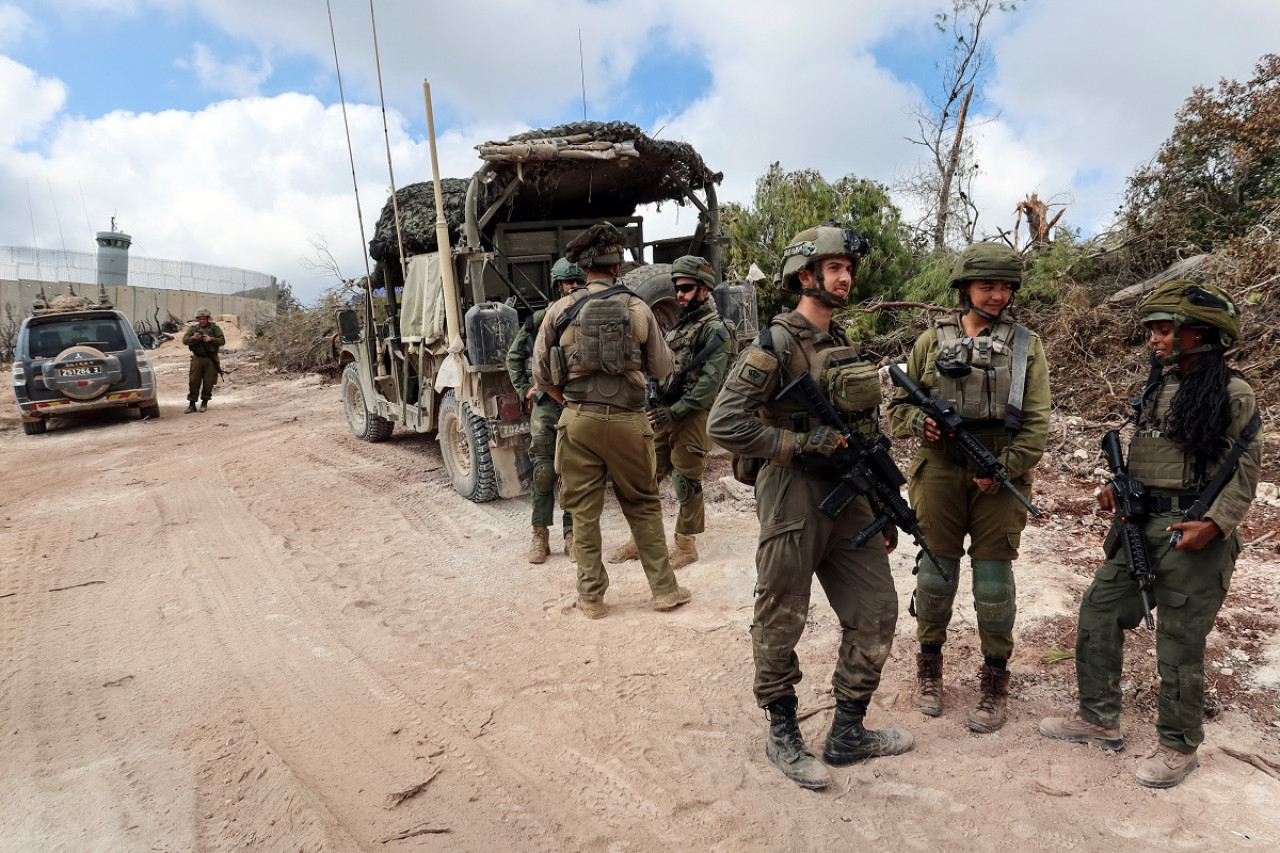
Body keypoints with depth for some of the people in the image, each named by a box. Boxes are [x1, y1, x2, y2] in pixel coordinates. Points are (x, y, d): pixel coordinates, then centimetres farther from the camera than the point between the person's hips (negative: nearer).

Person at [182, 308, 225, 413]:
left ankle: (204, 402, 16)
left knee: (208, 382, 2)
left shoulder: (214, 328, 4)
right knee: (193, 381, 0)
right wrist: (193, 338, -17)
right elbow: (184, 340, 2)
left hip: (211, 359, -2)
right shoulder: (193, 328, 9)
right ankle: (192, 404, 6)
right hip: (197, 358, 2)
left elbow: (222, 341, -3)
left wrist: (211, 339, -19)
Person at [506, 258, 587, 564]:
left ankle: (571, 534, 15)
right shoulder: (538, 320, 4)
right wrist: (524, 391, 9)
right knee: (543, 470, 2)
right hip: (546, 404, 0)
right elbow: (513, 357, 16)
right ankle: (540, 535, 12)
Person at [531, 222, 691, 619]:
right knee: (643, 505, 15)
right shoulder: (638, 308, -1)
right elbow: (662, 370, 6)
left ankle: (591, 596, 18)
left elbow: (541, 374, 6)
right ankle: (664, 589, 20)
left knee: (584, 511, 10)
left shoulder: (560, 310, 0)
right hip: (628, 420, 0)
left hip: (578, 421, 0)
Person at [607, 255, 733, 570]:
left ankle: (686, 545, 15)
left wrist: (674, 411, -22)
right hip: (664, 412, 8)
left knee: (687, 483, 1)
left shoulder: (715, 330, -9)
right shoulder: (680, 324, 16)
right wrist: (655, 401, 8)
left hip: (692, 415, -8)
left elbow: (709, 383, -18)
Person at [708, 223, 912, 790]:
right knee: (781, 625, 6)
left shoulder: (845, 345, 14)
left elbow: (866, 431, 18)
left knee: (876, 613, 12)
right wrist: (804, 442, -19)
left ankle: (848, 733, 29)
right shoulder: (775, 346, -12)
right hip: (794, 497, -8)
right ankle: (782, 737, 26)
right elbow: (724, 425, -20)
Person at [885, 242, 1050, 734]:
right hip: (938, 471, 1)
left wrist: (1004, 468, -13)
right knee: (936, 573, 9)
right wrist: (918, 422, -12)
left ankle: (995, 680, 22)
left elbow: (1036, 423, -1)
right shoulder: (932, 341, 7)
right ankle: (929, 665, 28)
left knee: (994, 580, 5)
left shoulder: (1025, 345, 5)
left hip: (1000, 476, 0)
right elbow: (897, 407, 10)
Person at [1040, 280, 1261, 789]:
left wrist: (1215, 524, -20)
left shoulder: (1232, 394, -9)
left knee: (1180, 643, 3)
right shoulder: (1157, 385, 11)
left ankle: (1179, 746, 22)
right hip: (1140, 524, 7)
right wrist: (1116, 486, 3)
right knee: (1097, 613, 9)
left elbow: (1244, 470, -9)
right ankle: (1099, 720, 24)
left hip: (1193, 535, -7)